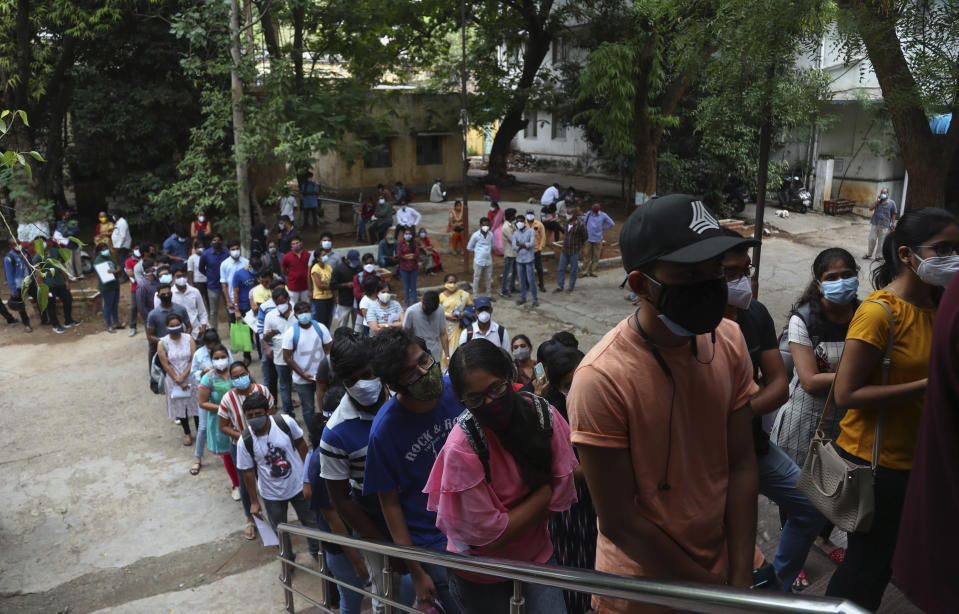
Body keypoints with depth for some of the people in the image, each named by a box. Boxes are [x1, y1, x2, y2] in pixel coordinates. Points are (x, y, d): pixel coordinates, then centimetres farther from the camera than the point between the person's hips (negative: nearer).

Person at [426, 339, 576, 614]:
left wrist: (513, 520, -19)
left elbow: (563, 496, -12)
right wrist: (544, 492, -17)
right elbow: (489, 536, -23)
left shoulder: (541, 412, -16)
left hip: (537, 554, 3)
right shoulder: (461, 449, -28)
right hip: (481, 574, -3)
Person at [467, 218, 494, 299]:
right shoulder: (476, 235, -10)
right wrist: (477, 252, 6)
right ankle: (475, 296, 13)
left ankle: (488, 295, 27)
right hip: (478, 261, -4)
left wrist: (489, 252, 9)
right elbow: (469, 247, 0)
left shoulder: (491, 234, 2)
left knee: (488, 278, 14)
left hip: (488, 261, 4)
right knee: (477, 278, 3)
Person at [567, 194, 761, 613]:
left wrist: (740, 579, -8)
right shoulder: (602, 379, -26)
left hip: (721, 567, 4)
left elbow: (741, 466, -4)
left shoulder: (729, 341, -9)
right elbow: (619, 523, -20)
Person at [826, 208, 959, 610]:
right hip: (876, 460, -8)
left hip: (913, 457, 8)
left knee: (880, 561, 19)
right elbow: (846, 394, -22)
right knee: (868, 565, 5)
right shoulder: (879, 311, -19)